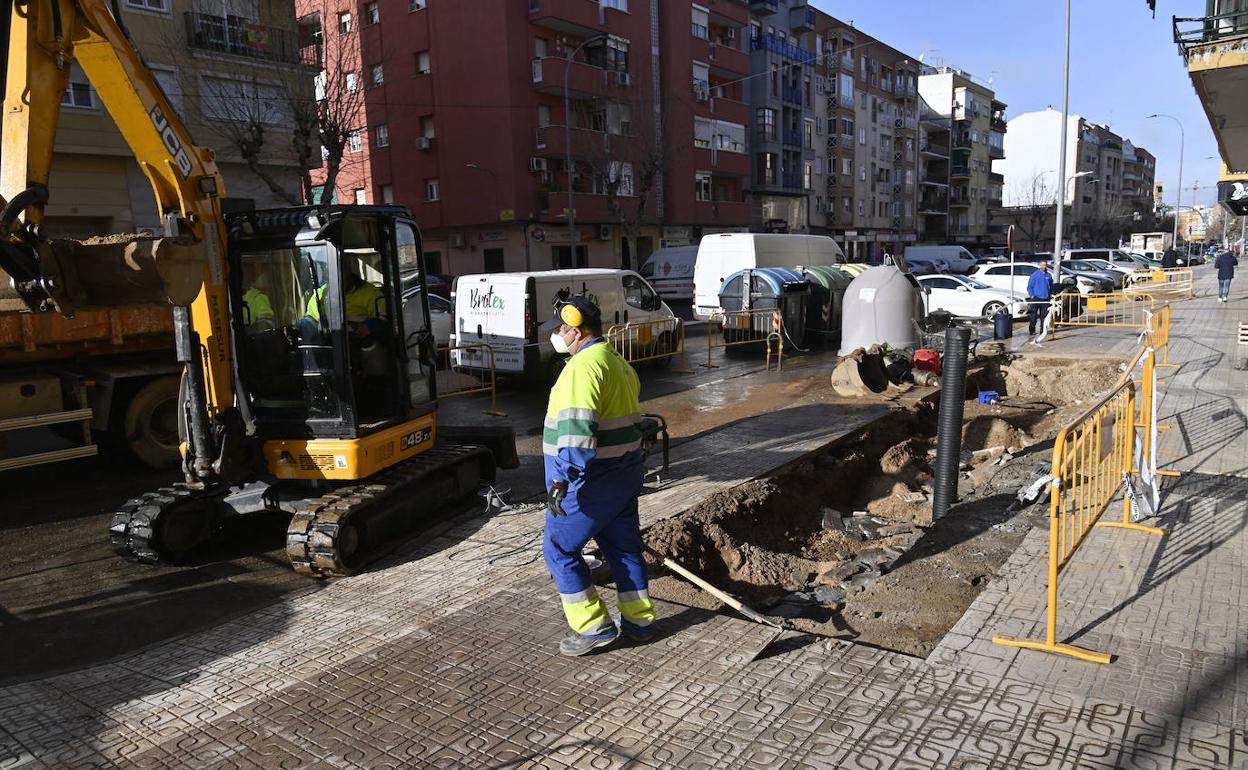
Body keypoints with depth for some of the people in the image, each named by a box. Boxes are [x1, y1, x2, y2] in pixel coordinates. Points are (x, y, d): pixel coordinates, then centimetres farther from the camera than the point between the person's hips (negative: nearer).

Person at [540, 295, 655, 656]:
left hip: (589, 480, -9)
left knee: (559, 548, 4)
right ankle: (638, 620, 26)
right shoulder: (620, 363, 13)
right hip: (625, 474, 10)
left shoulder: (583, 366, -19)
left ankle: (594, 626, 7)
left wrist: (562, 479, -29)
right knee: (624, 546, 16)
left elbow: (577, 430, -29)